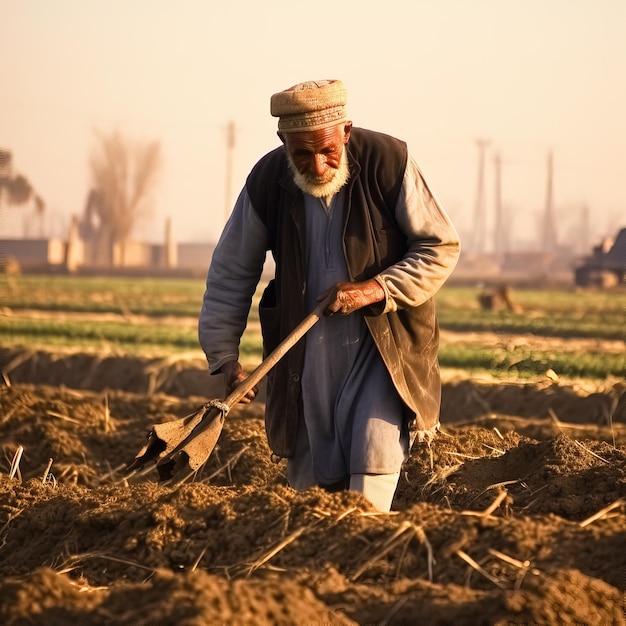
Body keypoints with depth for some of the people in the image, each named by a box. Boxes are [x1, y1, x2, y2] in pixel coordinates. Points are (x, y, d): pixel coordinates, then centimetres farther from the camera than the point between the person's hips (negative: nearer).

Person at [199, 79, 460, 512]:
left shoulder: (388, 161, -15)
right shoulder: (266, 182, -7)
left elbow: (441, 247, -8)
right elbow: (231, 273, 4)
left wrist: (375, 289, -21)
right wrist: (224, 357, -1)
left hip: (385, 340, -3)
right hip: (308, 349, 3)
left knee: (375, 463, -17)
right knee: (309, 479, 5)